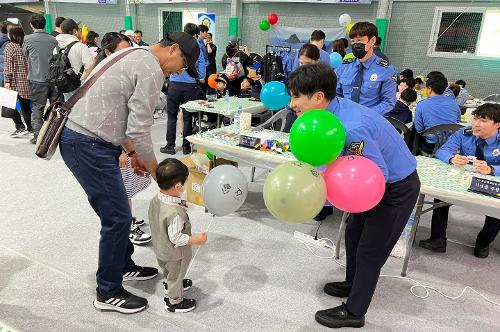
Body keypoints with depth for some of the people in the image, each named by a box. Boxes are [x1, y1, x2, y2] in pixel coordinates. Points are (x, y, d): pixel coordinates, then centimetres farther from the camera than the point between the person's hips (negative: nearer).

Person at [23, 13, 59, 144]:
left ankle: (38, 136, 6)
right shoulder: (53, 40, 2)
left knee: (37, 108, 5)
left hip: (38, 78, -2)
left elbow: (25, 55, 11)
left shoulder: (28, 39, -3)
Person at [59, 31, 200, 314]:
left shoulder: (130, 56, 18)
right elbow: (139, 130, -16)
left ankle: (124, 266, 36)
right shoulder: (152, 71, -14)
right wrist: (157, 173, -2)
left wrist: (132, 152, 22)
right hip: (89, 146, -10)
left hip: (75, 138, 11)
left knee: (114, 212, 19)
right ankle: (109, 293, 14)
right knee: (118, 218, -2)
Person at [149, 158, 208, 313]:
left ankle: (171, 285, 61)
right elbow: (176, 238, -33)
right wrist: (196, 240, -23)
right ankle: (175, 301, 41)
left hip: (160, 248, 8)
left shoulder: (156, 200, -13)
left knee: (169, 271, 34)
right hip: (174, 254, -8)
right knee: (176, 275, 19)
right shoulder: (175, 213, -40)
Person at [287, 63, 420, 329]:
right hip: (380, 178, 8)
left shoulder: (351, 128, -37)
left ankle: (353, 312, 25)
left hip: (398, 188, -8)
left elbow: (379, 176, -28)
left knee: (369, 251, 5)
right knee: (353, 234, 20)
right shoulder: (335, 108, -11)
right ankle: (354, 284, 44)